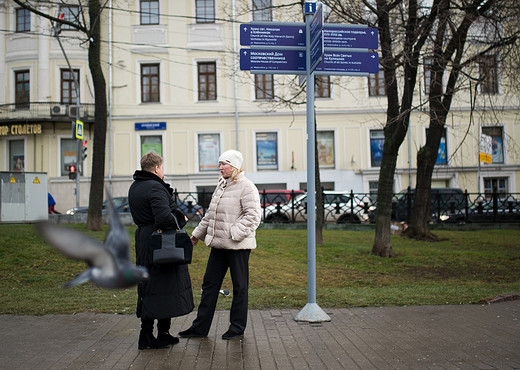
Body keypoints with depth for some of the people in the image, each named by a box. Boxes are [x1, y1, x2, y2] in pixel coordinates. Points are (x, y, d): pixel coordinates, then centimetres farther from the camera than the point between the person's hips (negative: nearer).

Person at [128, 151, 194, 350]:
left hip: (143, 242, 9)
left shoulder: (134, 188, 13)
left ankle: (146, 336, 19)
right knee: (165, 288, 1)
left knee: (147, 287, 14)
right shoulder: (155, 188, -17)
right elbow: (164, 217, -29)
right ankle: (163, 335, 9)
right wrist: (179, 221, -9)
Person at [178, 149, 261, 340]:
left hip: (238, 246, -8)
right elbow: (210, 214, 23)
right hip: (218, 245, 8)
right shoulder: (221, 186, 16)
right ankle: (200, 327, 18)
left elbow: (252, 216, -18)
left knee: (240, 287, 6)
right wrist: (197, 233, 24)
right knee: (209, 284, 10)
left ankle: (237, 327, 18)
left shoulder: (246, 187, -11)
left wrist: (234, 233, -24)